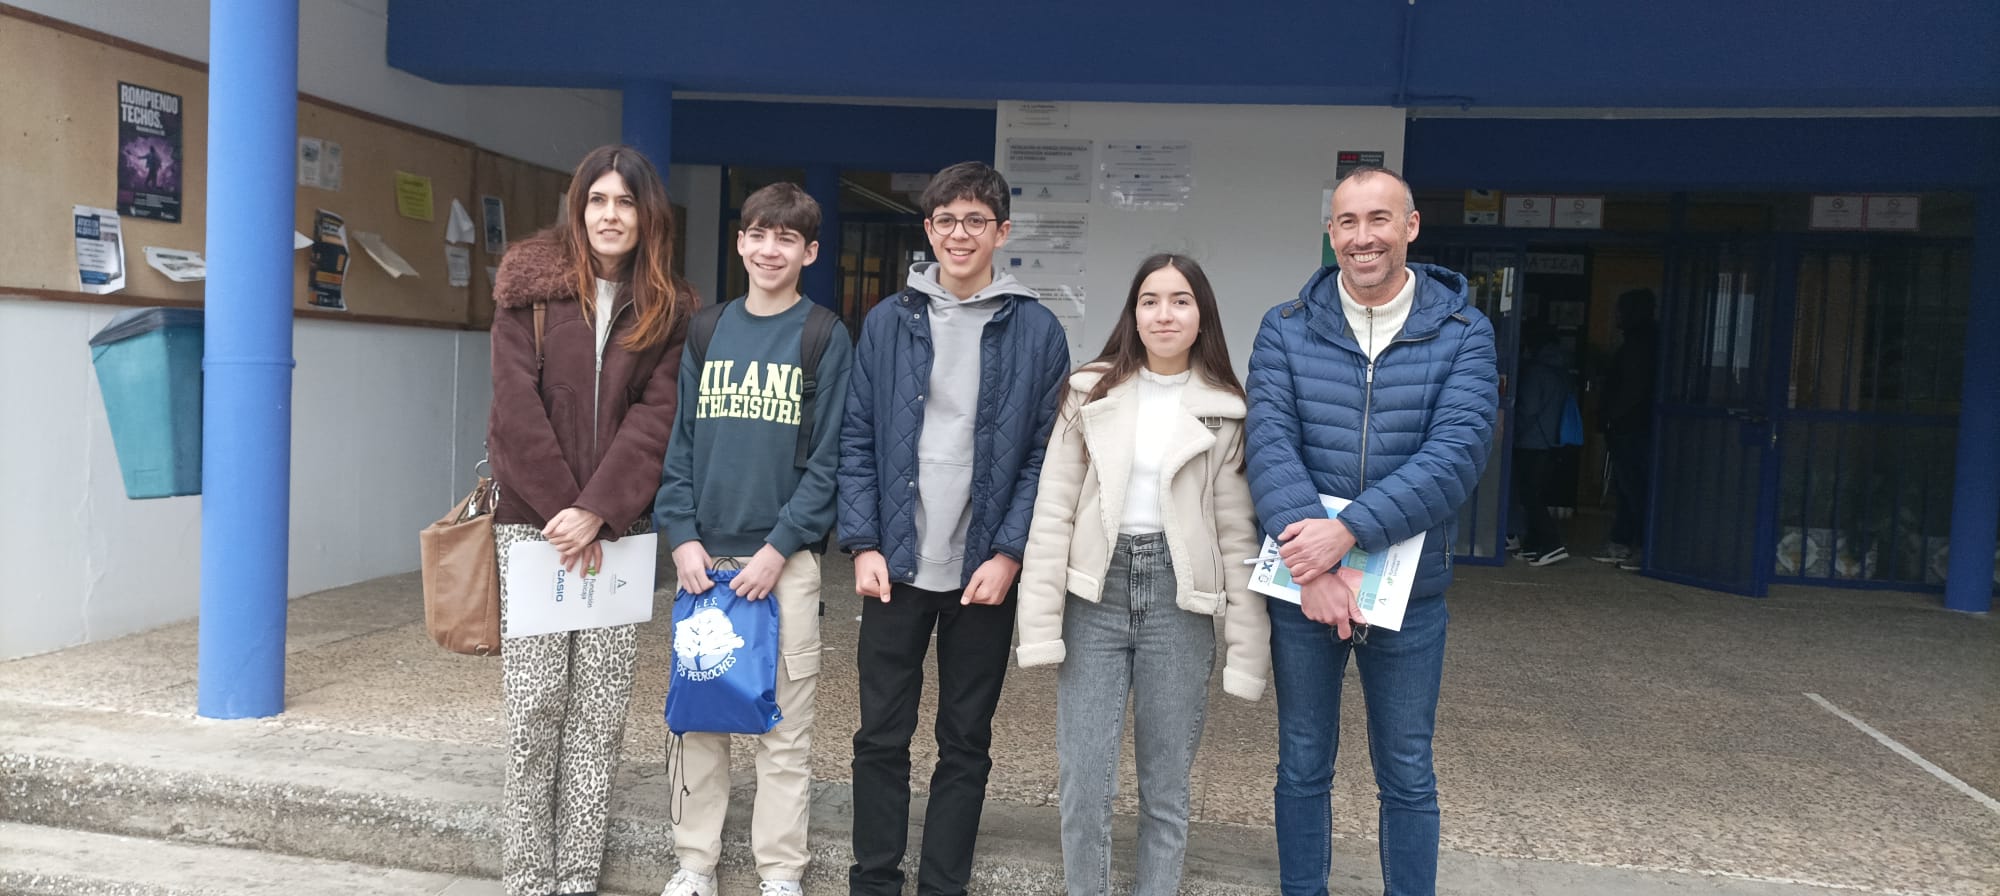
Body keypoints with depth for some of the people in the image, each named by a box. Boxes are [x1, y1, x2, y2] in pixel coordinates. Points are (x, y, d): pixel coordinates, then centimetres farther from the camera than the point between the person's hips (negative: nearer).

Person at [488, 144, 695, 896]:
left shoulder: (667, 309, 6)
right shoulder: (530, 284, 2)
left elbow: (655, 418, -3)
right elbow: (517, 406, -5)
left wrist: (597, 511, -13)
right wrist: (560, 507, -11)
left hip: (617, 527, 2)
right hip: (535, 519, -1)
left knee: (601, 705, 2)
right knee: (537, 701, -1)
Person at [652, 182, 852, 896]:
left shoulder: (826, 337, 0)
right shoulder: (707, 330, 10)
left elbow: (830, 457, -6)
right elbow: (679, 440, 8)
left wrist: (779, 547, -13)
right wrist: (683, 537, -3)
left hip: (785, 556, -3)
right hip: (703, 555, 3)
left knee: (784, 725, 3)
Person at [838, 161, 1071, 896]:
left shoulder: (1037, 331, -1)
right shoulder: (888, 321, 3)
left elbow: (1045, 456, -3)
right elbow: (858, 441, 3)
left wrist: (1009, 553, -10)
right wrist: (864, 545, -5)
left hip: (986, 569, -1)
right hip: (897, 563, 1)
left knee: (966, 740, 10)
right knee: (882, 734, 9)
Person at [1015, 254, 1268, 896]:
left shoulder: (1223, 411, 3)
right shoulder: (1092, 393, 3)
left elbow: (1237, 533, 2)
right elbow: (1053, 512, 1)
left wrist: (1248, 648, -2)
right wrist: (1041, 624, -6)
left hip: (1178, 600, 0)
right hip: (1096, 593, 0)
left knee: (1166, 787, 9)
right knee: (1083, 784, 2)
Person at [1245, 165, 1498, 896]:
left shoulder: (1462, 333, -3)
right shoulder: (1286, 331, -1)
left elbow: (1457, 453, -16)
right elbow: (1270, 446, -12)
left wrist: (1350, 532, -26)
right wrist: (1312, 564, -25)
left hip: (1409, 589, -1)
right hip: (1301, 586, 1)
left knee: (1407, 774, 12)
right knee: (1303, 767, 14)